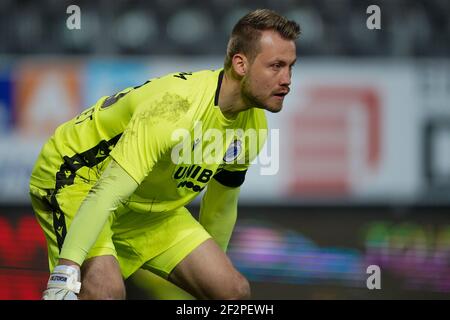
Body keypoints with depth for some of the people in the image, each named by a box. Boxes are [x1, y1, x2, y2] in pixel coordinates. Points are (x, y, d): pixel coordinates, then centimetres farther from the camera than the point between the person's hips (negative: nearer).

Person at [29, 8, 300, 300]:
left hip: (151, 206, 8)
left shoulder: (253, 128, -8)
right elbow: (106, 193, -40)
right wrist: (65, 272, -48)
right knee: (106, 289, -34)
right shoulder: (177, 106, -34)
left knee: (234, 291, -5)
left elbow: (220, 209, 10)